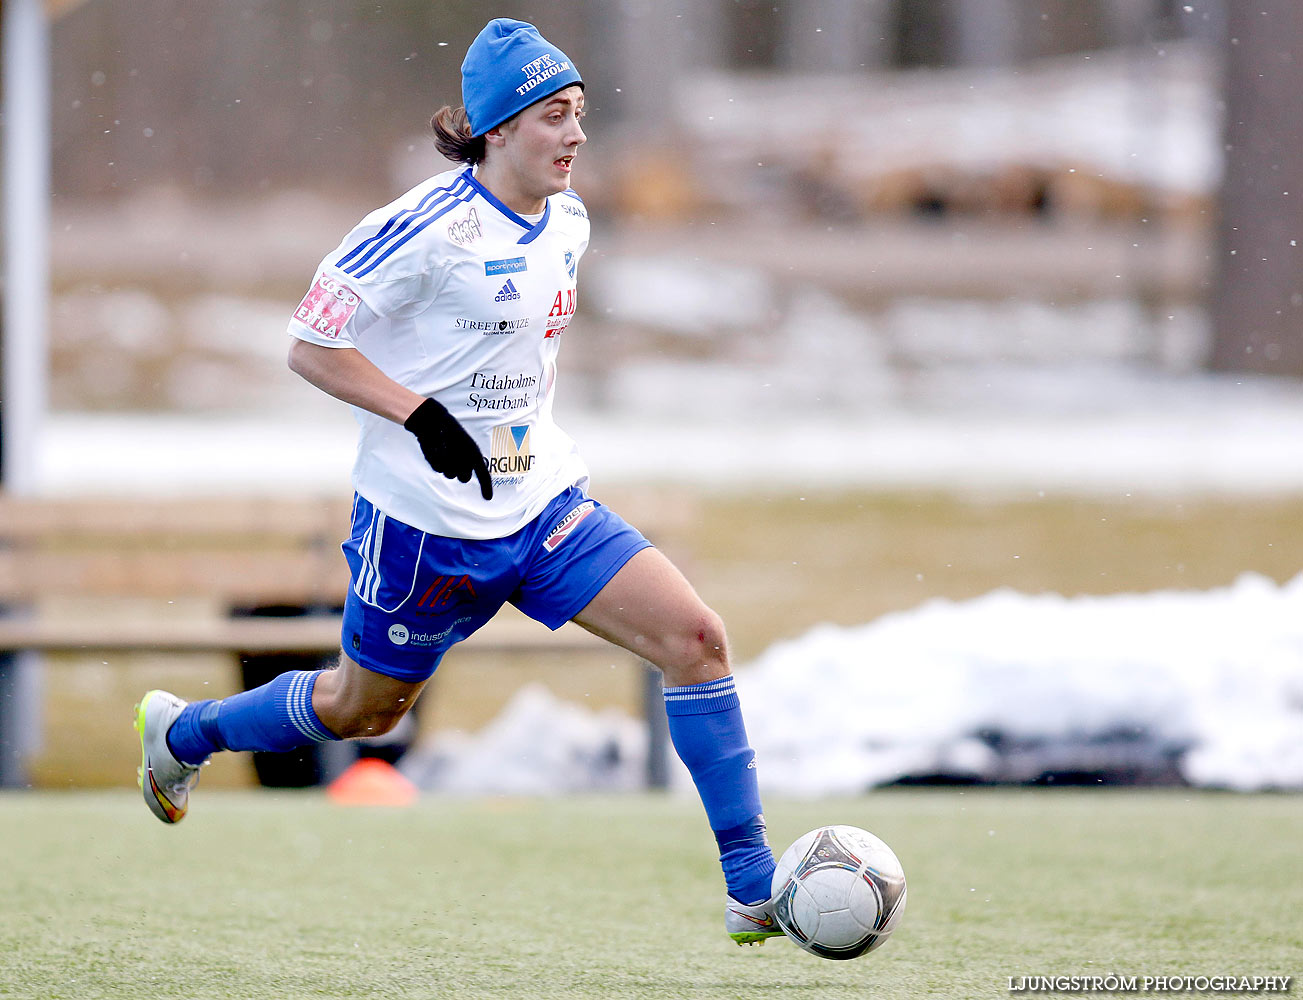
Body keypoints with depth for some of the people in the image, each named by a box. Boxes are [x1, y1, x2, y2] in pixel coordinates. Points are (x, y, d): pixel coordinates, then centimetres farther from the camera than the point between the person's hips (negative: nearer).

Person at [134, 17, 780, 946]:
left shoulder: (567, 223, 5)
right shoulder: (431, 226, -19)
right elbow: (311, 345, -16)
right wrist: (421, 414, -24)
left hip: (545, 502, 6)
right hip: (426, 517, -6)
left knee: (695, 637, -11)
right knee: (364, 706, 13)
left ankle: (754, 889, -8)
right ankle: (182, 732, 43)